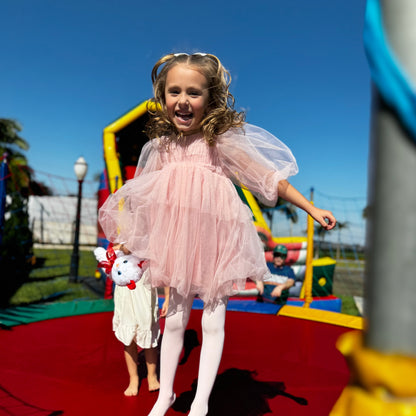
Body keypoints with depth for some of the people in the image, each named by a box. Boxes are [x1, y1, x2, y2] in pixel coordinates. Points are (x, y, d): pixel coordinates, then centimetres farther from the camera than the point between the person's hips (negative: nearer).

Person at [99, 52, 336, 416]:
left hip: (216, 241, -3)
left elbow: (271, 179, -7)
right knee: (174, 320, 14)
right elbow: (142, 193, 15)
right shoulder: (161, 145, 1)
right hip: (177, 242, 4)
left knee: (213, 321, 5)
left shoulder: (225, 141, -11)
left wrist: (312, 209, -7)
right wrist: (120, 222, 20)